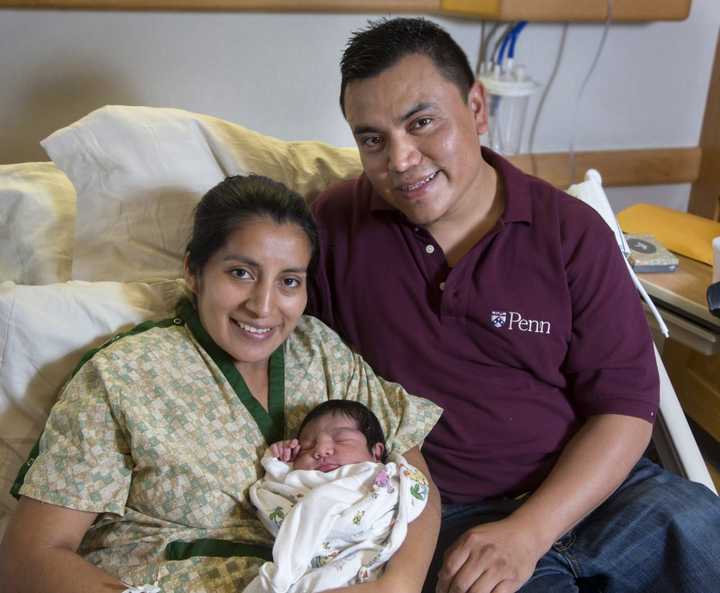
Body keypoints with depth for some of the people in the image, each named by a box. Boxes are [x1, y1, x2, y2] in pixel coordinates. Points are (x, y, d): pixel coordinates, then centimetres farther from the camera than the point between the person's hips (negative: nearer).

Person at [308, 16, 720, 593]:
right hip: (450, 516, -2)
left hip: (589, 488, 2)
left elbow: (625, 404, -3)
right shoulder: (336, 225, -1)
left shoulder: (573, 232, -3)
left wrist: (530, 530, -15)